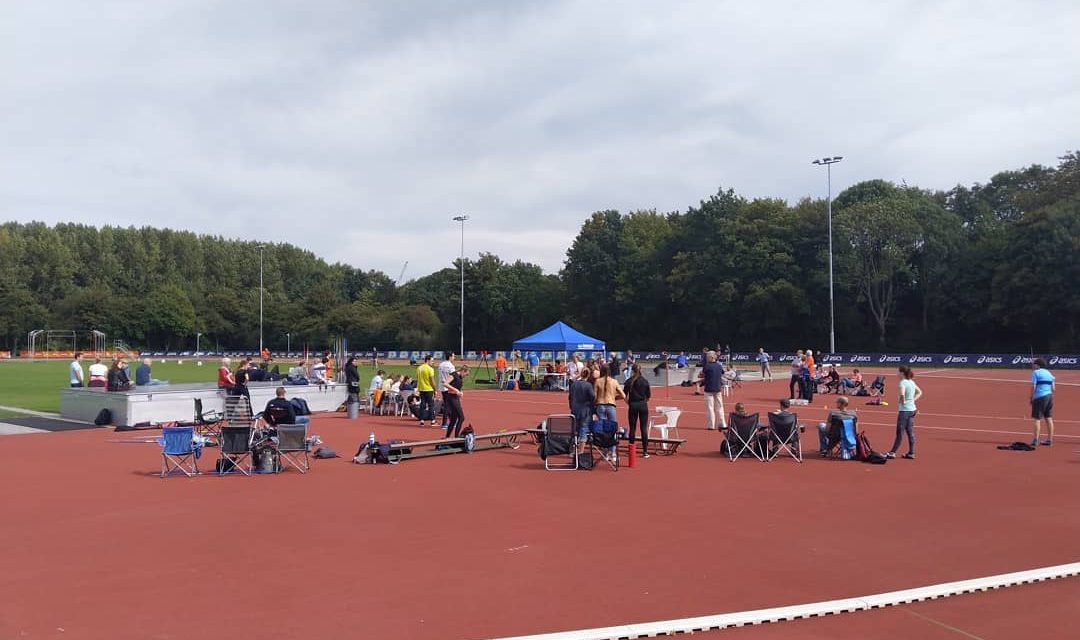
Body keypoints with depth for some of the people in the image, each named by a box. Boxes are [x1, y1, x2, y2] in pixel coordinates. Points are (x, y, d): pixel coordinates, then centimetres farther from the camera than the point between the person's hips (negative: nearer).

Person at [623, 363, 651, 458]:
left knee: (632, 428, 7)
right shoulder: (645, 381, -2)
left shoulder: (629, 381, -5)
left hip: (632, 405, -1)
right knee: (644, 428, 3)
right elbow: (649, 395, 3)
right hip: (643, 406, 1)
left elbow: (624, 394, -4)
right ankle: (645, 451, 1)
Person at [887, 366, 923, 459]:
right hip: (912, 409, 8)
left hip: (904, 410, -8)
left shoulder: (903, 382, -16)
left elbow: (902, 394, -33)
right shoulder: (912, 382, 10)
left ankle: (892, 452, 3)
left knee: (900, 432, -3)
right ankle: (911, 453, 15)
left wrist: (902, 402, -16)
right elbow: (919, 392, 24)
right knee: (910, 432, 11)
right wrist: (913, 400, 13)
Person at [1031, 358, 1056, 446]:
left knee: (1037, 418, -4)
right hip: (1049, 396, 6)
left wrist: (1031, 398, -3)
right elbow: (1053, 388, 12)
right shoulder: (1049, 373, 15)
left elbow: (1033, 387, -9)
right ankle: (1049, 440, 12)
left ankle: (1036, 440, -8)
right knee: (1049, 418, 9)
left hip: (1039, 396, -6)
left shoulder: (1035, 372, -4)